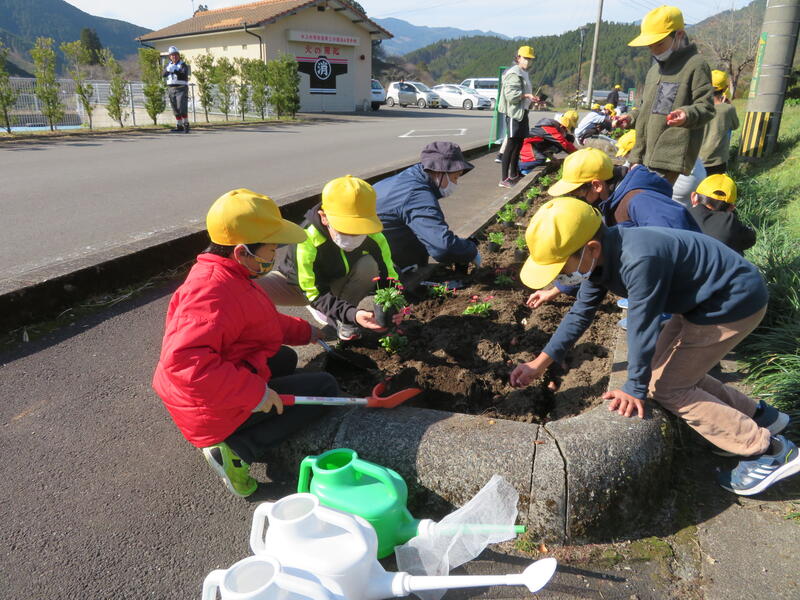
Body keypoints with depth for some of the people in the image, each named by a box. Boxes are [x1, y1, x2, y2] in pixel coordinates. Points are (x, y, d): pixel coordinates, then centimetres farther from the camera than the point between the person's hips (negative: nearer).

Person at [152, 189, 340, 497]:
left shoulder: (222, 274, 6)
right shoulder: (213, 291, -29)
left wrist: (306, 331, 20)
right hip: (216, 411, -10)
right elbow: (184, 359, -40)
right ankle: (238, 450, -11)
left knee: (285, 358, 30)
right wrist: (254, 391, -35)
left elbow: (260, 323, 22)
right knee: (325, 387, -1)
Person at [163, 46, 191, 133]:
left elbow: (184, 74, -20)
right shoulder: (168, 64, 14)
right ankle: (179, 126, 11)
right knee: (176, 109, 5)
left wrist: (175, 70, -35)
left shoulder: (183, 65, -2)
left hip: (181, 89, -5)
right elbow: (163, 74, 1)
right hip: (171, 89, 5)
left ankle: (186, 124, -1)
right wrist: (168, 69, -19)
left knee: (182, 108, -15)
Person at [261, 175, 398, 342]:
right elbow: (315, 294, -32)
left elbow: (389, 275, -17)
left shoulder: (373, 237, -25)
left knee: (370, 264, -29)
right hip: (296, 282, -3)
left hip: (337, 284, 4)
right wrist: (351, 314, -47)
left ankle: (341, 320, -10)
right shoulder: (307, 242, -37)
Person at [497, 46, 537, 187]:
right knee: (511, 144, -12)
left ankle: (513, 174, 29)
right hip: (513, 113, -10)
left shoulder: (524, 74, 19)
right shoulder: (514, 74, -13)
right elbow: (510, 95, -23)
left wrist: (531, 99, 19)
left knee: (519, 144, 16)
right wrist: (526, 95, -31)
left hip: (522, 112, 10)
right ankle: (504, 179, -11)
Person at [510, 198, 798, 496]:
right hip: (705, 300, 9)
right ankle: (758, 416, 27)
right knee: (664, 370, 13)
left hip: (735, 303, -9)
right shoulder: (600, 255, -7)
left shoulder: (639, 261, -36)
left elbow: (642, 329, -27)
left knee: (668, 387, -5)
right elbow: (580, 314, 2)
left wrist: (634, 390, -14)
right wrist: (538, 364, 0)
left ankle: (770, 451, 6)